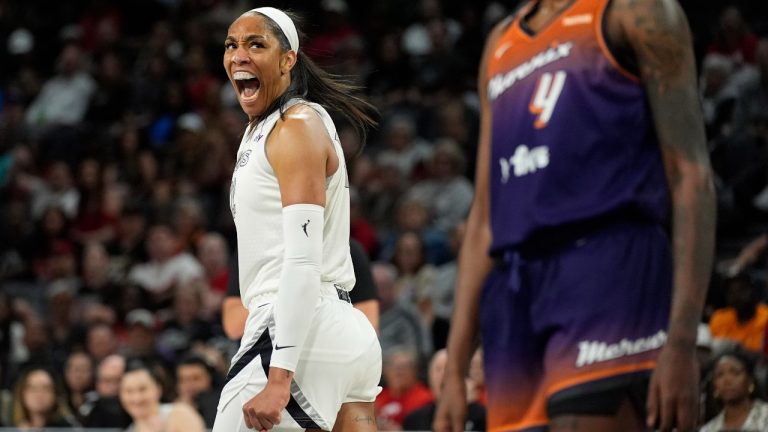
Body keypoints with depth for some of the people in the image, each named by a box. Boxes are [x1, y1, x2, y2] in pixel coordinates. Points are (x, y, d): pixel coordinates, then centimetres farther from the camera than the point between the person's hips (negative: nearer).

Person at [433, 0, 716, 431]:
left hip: (609, 277, -7)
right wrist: (455, 372, 16)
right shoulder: (501, 43, 26)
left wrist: (682, 340, -15)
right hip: (515, 293, 7)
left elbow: (690, 176, -3)